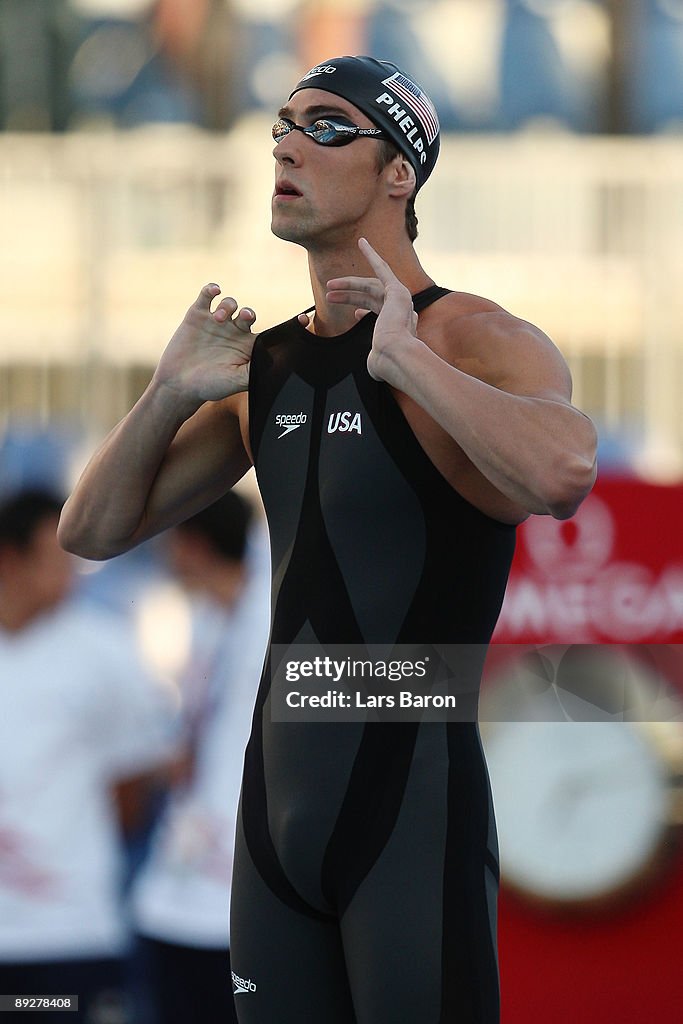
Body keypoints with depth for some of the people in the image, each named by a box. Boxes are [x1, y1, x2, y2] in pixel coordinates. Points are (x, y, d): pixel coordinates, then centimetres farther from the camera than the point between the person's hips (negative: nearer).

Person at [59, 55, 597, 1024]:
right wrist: (172, 393, 2)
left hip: (415, 806, -7)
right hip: (278, 799, 7)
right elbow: (94, 530, 17)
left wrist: (404, 359, -25)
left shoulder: (477, 340, -10)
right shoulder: (267, 364, 12)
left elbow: (562, 475, -33)